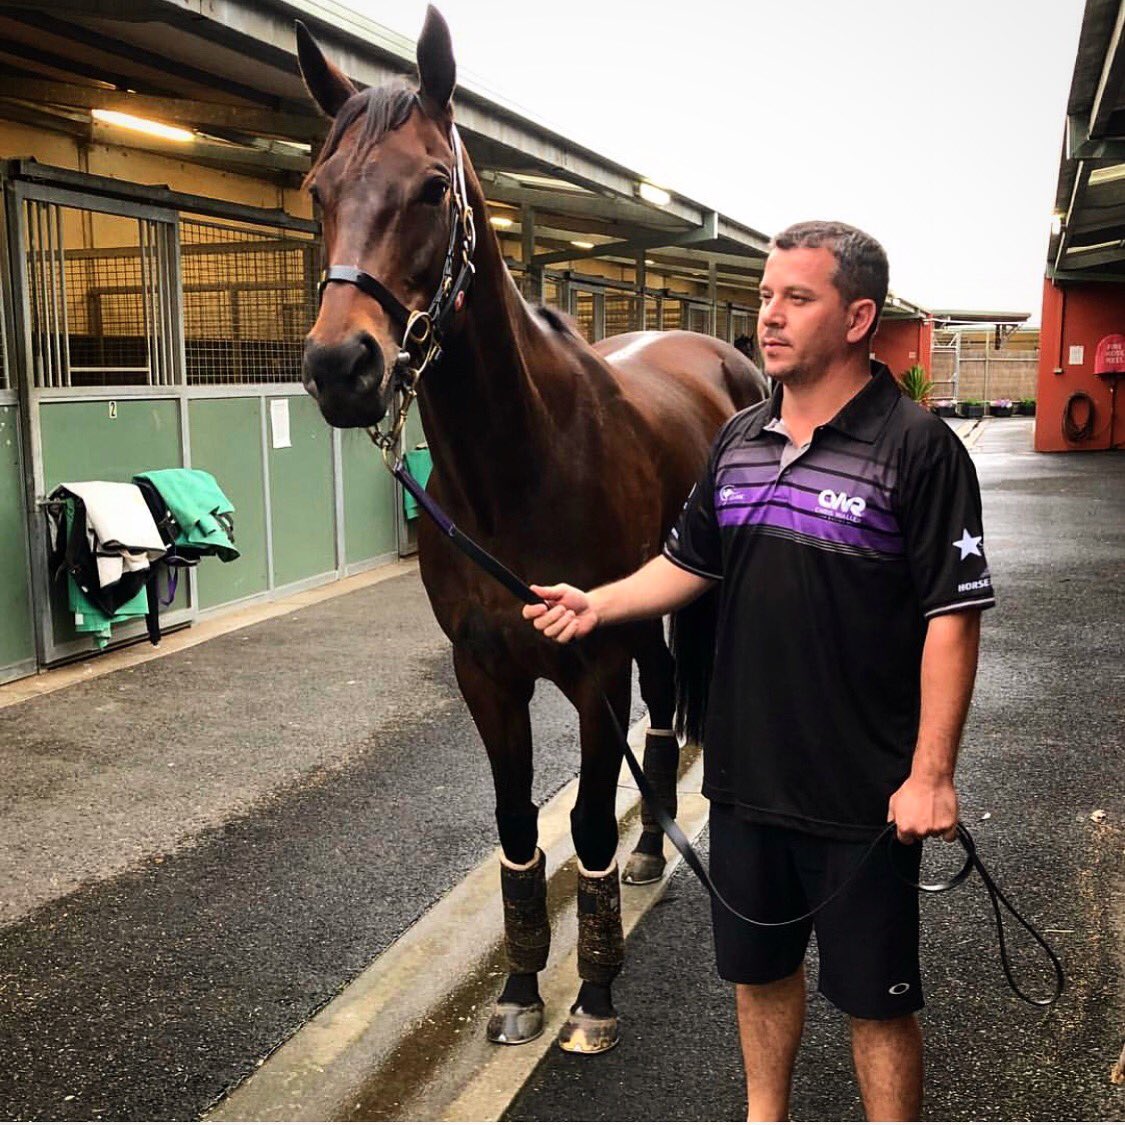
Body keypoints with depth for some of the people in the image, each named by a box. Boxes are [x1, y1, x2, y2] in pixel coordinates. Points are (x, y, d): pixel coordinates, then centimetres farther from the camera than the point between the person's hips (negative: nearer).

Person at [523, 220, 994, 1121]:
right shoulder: (739, 438, 6)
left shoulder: (916, 448, -15)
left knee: (876, 997, 10)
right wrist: (596, 604, -1)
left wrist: (931, 774, -19)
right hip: (745, 771, 7)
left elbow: (953, 617, -16)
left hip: (862, 790, -6)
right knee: (758, 967, 23)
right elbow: (690, 565, 14)